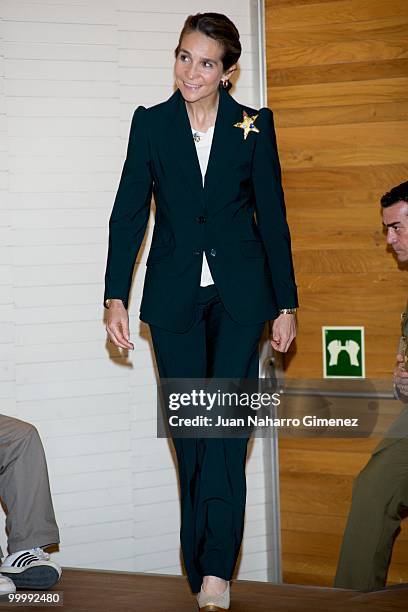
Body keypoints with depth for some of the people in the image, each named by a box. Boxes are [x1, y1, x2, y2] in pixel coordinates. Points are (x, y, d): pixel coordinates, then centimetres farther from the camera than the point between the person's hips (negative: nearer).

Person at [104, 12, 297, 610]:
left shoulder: (253, 125, 1)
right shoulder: (151, 123, 3)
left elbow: (272, 217, 5)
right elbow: (129, 212, 2)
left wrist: (286, 304, 4)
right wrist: (116, 298, -6)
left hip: (239, 294, -1)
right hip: (174, 296, 1)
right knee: (189, 432, 4)